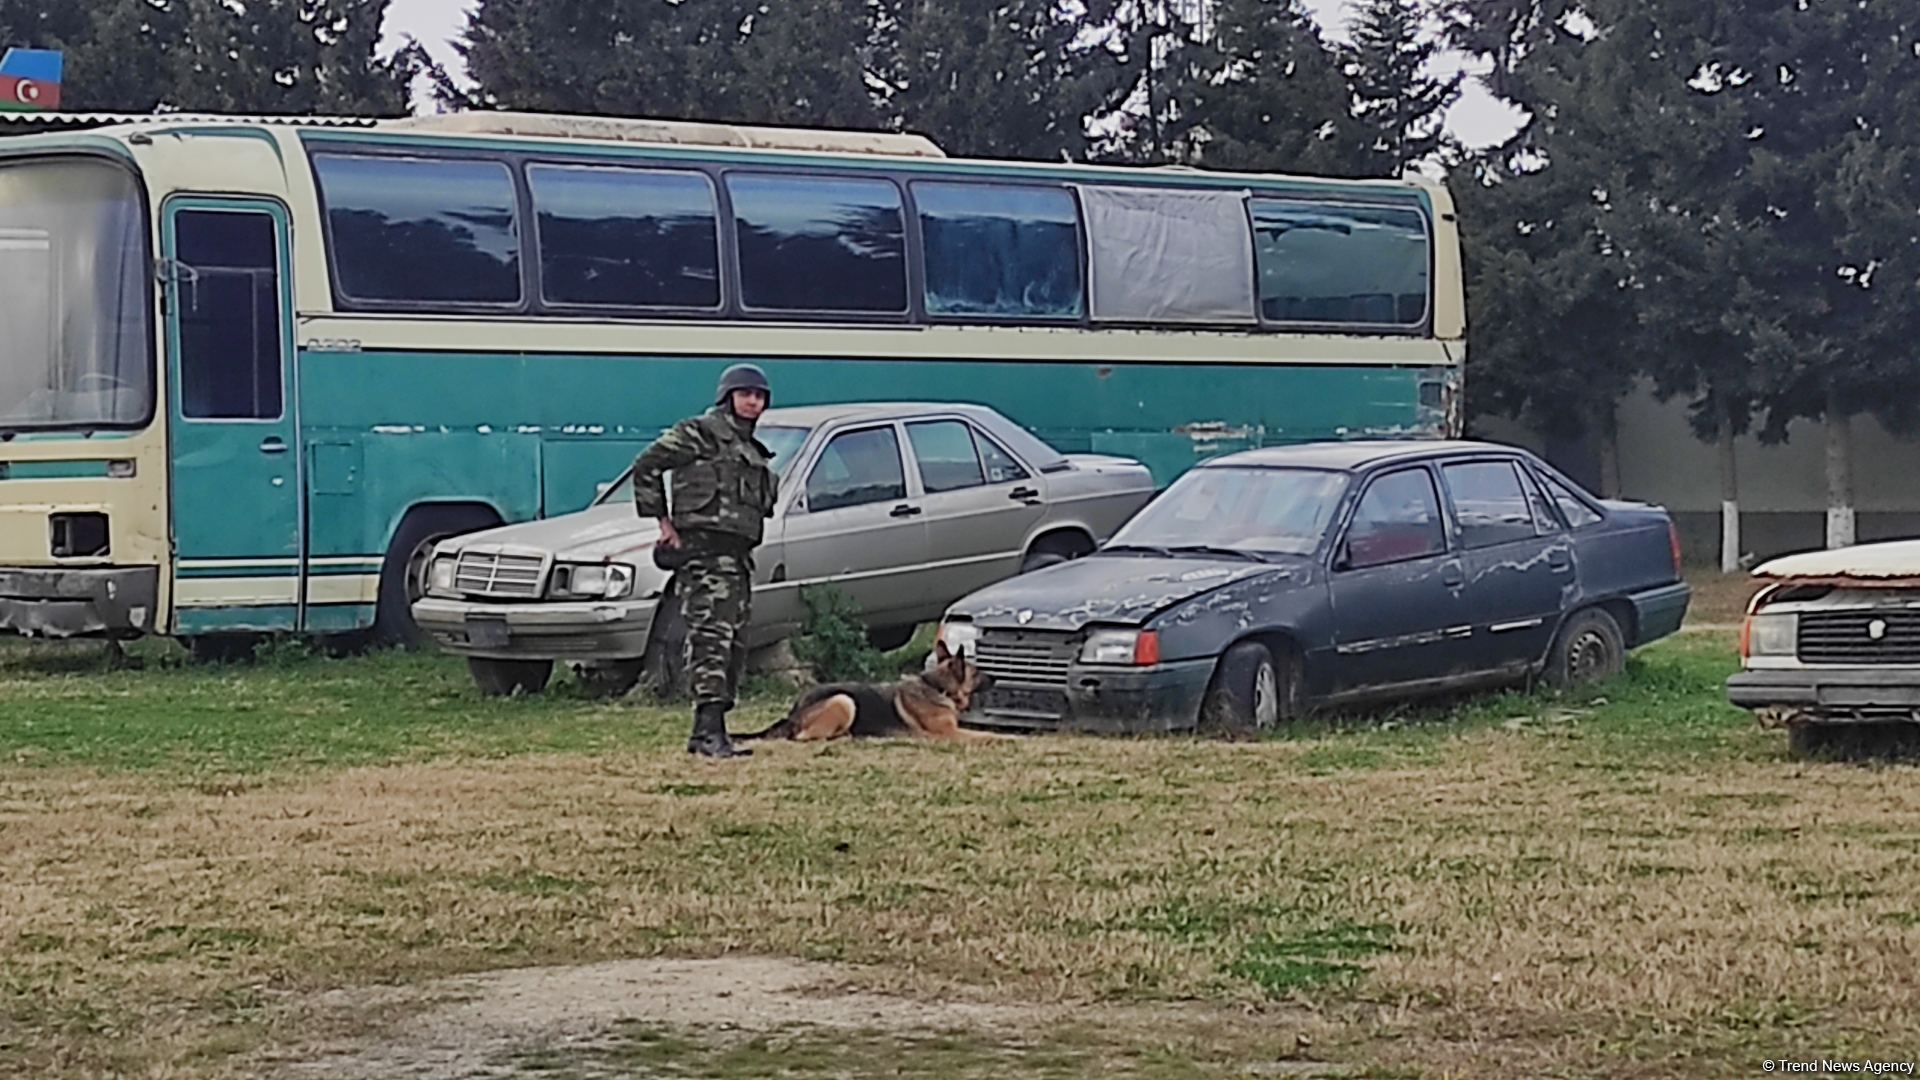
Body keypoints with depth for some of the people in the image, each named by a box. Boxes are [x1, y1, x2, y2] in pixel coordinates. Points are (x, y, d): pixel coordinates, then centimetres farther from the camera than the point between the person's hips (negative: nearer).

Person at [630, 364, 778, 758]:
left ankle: (706, 732, 13)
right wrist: (664, 522, -8)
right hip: (705, 551, -10)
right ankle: (710, 730, -27)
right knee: (712, 638, -18)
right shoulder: (699, 434, -3)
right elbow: (646, 466, -8)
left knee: (734, 646, 9)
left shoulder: (752, 451, 23)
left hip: (738, 556, 10)